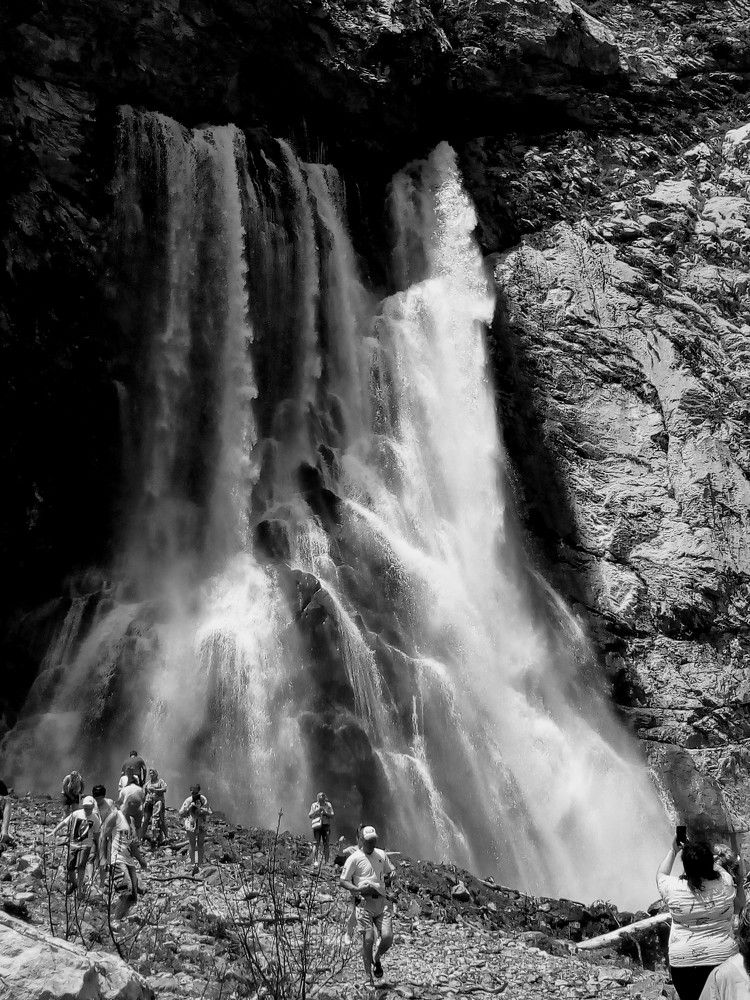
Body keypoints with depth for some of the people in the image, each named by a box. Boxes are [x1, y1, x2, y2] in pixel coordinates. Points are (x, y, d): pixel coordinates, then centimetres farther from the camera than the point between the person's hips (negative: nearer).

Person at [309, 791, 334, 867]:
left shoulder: (328, 805, 10)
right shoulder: (314, 805, 8)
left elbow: (332, 816, 6)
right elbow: (310, 815, 3)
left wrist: (325, 813, -10)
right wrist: (317, 810, -10)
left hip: (326, 825, 1)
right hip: (317, 826, -1)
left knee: (326, 844, -2)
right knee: (317, 844, -8)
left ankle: (326, 861, 2)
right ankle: (315, 861, -8)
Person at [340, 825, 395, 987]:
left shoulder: (381, 855, 12)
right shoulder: (354, 858, -2)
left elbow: (391, 871, 27)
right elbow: (343, 881, -3)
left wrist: (389, 878, 5)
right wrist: (358, 889, -18)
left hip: (382, 901, 4)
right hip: (364, 903, -4)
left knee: (387, 937, -7)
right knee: (368, 939, -7)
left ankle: (377, 959, 25)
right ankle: (369, 977, 9)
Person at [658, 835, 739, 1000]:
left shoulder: (674, 888, -14)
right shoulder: (725, 883, -12)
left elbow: (660, 875, 11)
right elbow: (717, 868, 14)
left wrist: (673, 850, 17)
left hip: (682, 961, 0)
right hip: (722, 957, 1)